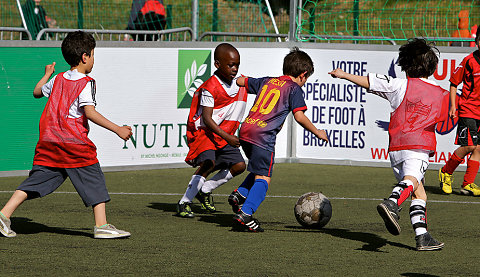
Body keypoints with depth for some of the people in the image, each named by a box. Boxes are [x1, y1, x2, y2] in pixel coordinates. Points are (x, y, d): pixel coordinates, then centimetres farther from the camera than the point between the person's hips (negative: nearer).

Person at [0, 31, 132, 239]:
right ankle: (101, 225, -2)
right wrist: (117, 129, -20)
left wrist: (47, 74, 47)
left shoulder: (58, 79, 12)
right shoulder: (85, 83, -8)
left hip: (48, 142, 6)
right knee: (93, 181, 3)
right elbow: (89, 112, -19)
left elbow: (37, 92, 29)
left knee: (38, 179, 8)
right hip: (74, 144, -6)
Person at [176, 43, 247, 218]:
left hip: (224, 135, 7)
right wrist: (227, 137, -32)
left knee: (239, 165, -2)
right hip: (203, 131, -7)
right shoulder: (210, 88, -22)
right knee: (208, 164, -27)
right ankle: (184, 203, -16)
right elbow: (207, 118, -24)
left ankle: (205, 190, 17)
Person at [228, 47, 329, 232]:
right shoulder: (294, 88, 3)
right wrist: (317, 132, 6)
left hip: (245, 129, 7)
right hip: (262, 135, -7)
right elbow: (299, 116, -6)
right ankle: (245, 214, -22)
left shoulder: (267, 81, 20)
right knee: (263, 178, -7)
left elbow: (241, 81, 31)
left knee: (259, 170, 27)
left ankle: (240, 195, 10)